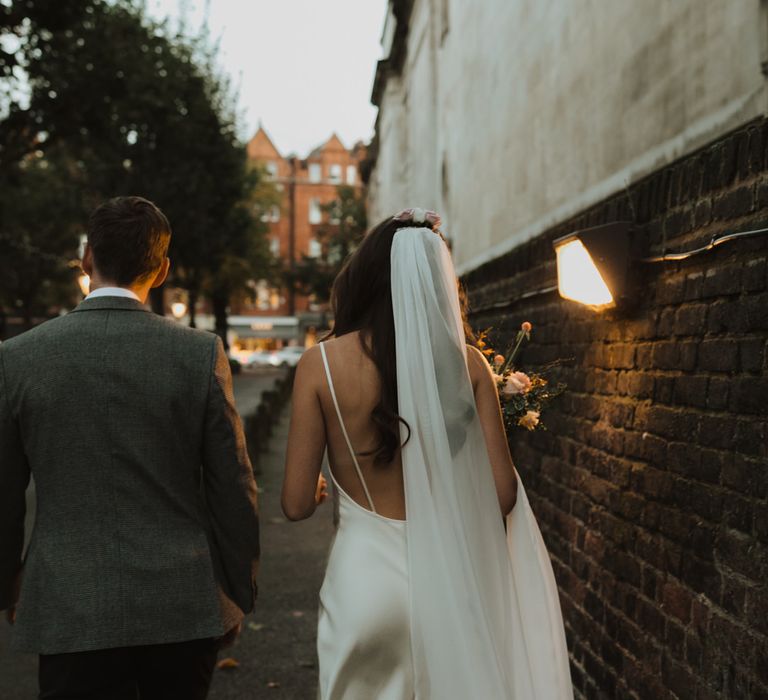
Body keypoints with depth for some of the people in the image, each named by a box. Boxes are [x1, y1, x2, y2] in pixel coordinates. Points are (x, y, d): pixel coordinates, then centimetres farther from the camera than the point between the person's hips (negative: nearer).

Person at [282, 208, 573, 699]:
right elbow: (503, 494, -4)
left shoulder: (322, 363, -8)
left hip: (365, 576, -1)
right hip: (449, 579, 2)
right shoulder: (467, 362, -5)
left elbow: (297, 504, -5)